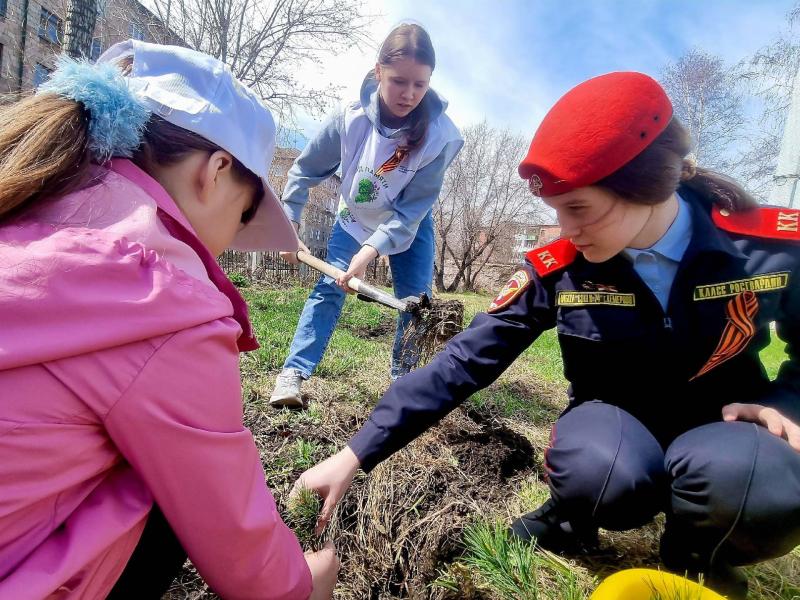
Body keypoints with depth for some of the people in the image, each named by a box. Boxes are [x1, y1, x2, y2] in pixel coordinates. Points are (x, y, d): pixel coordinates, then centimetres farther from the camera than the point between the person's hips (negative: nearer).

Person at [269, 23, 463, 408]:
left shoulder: (440, 136, -29)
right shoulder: (351, 117, -25)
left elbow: (411, 210, -28)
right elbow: (305, 170, -10)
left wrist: (370, 251, -38)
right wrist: (289, 225, -10)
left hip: (408, 228, 0)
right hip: (353, 219, 1)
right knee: (329, 289, -10)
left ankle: (404, 378, 17)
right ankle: (293, 374, -4)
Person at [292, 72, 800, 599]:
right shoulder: (556, 270, -19)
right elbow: (464, 362, -21)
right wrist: (355, 456, -23)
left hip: (724, 423, 2)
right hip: (617, 420, -1)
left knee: (756, 480, -34)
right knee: (602, 470, -35)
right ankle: (564, 527, 3)